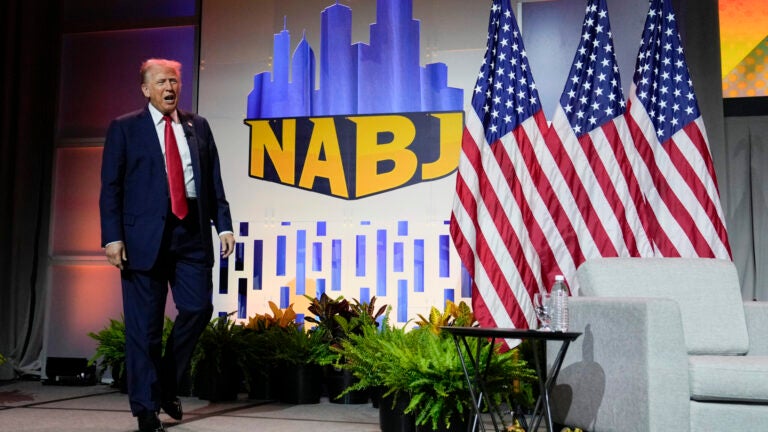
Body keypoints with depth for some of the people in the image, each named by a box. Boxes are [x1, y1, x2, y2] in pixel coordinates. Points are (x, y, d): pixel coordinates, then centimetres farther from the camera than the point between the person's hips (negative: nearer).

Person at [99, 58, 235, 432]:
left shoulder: (198, 126, 14)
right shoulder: (125, 128, 5)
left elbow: (214, 181, 11)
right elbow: (110, 187, 0)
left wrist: (223, 225, 2)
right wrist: (113, 236, -9)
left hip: (192, 232, 3)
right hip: (145, 236, -3)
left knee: (198, 309, -1)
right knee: (144, 324, 1)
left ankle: (168, 385, 23)